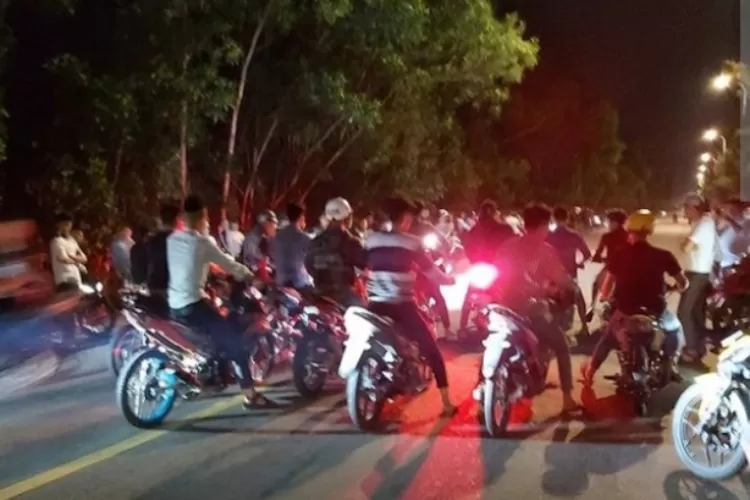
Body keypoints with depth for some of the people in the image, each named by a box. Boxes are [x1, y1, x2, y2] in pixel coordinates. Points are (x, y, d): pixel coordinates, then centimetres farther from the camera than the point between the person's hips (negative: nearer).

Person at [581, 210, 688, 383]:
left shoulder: (619, 255, -5)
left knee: (608, 336, 28)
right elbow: (683, 283, 0)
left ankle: (590, 369, 29)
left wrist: (603, 297, 19)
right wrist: (674, 286, 23)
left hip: (626, 310, 0)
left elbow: (607, 286, -3)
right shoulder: (662, 255, -6)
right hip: (655, 311, 0)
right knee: (675, 330, 31)